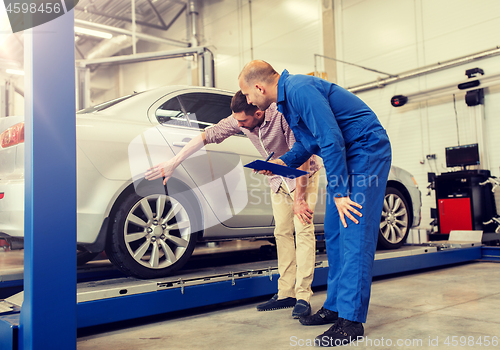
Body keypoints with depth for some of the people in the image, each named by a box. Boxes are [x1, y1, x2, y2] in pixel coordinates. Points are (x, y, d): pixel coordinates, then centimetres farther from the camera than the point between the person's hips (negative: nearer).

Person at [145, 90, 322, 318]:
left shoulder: (282, 115, -34)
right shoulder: (238, 121, -16)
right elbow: (206, 136, -12)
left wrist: (299, 200, -30)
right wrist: (173, 163, -15)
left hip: (304, 173, -6)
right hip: (279, 178, 6)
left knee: (303, 230, -14)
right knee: (282, 232, 3)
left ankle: (303, 297, -13)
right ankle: (286, 294, 7)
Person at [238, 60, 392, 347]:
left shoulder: (300, 90, -22)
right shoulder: (287, 96, 11)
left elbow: (331, 140, -27)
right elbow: (309, 141, 21)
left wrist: (339, 192, -23)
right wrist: (283, 163, 8)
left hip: (367, 151, -10)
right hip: (346, 155, 10)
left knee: (354, 234, -13)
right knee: (334, 233, 9)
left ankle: (351, 319, -9)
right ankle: (335, 306, 18)